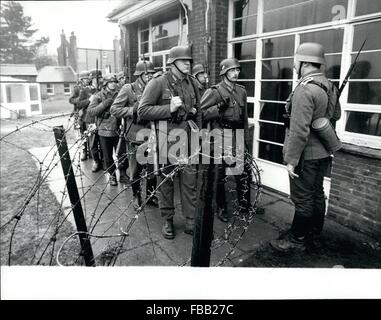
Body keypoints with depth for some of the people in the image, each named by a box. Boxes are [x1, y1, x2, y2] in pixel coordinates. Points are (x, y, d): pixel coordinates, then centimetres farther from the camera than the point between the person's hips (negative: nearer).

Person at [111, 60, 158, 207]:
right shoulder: (128, 89, -6)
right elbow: (114, 110, -10)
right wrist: (133, 110, -18)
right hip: (135, 138, -4)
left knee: (152, 170, 12)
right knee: (135, 171, 9)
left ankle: (151, 195, 30)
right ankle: (136, 196, 29)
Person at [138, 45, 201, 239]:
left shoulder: (192, 84, 10)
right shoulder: (158, 83, -7)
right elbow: (142, 111, -12)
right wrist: (169, 108, -19)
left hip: (187, 138, 4)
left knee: (190, 180, 6)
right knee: (165, 181, 8)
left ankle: (191, 222, 19)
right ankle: (167, 220, 25)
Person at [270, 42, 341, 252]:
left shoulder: (304, 90, -22)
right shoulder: (329, 86, 6)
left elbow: (299, 131, -25)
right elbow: (336, 115, 21)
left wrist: (291, 160, -20)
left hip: (306, 156, -9)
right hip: (324, 153, 9)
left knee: (302, 198, 3)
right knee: (317, 194, 19)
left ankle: (297, 240, 18)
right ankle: (314, 234, 36)